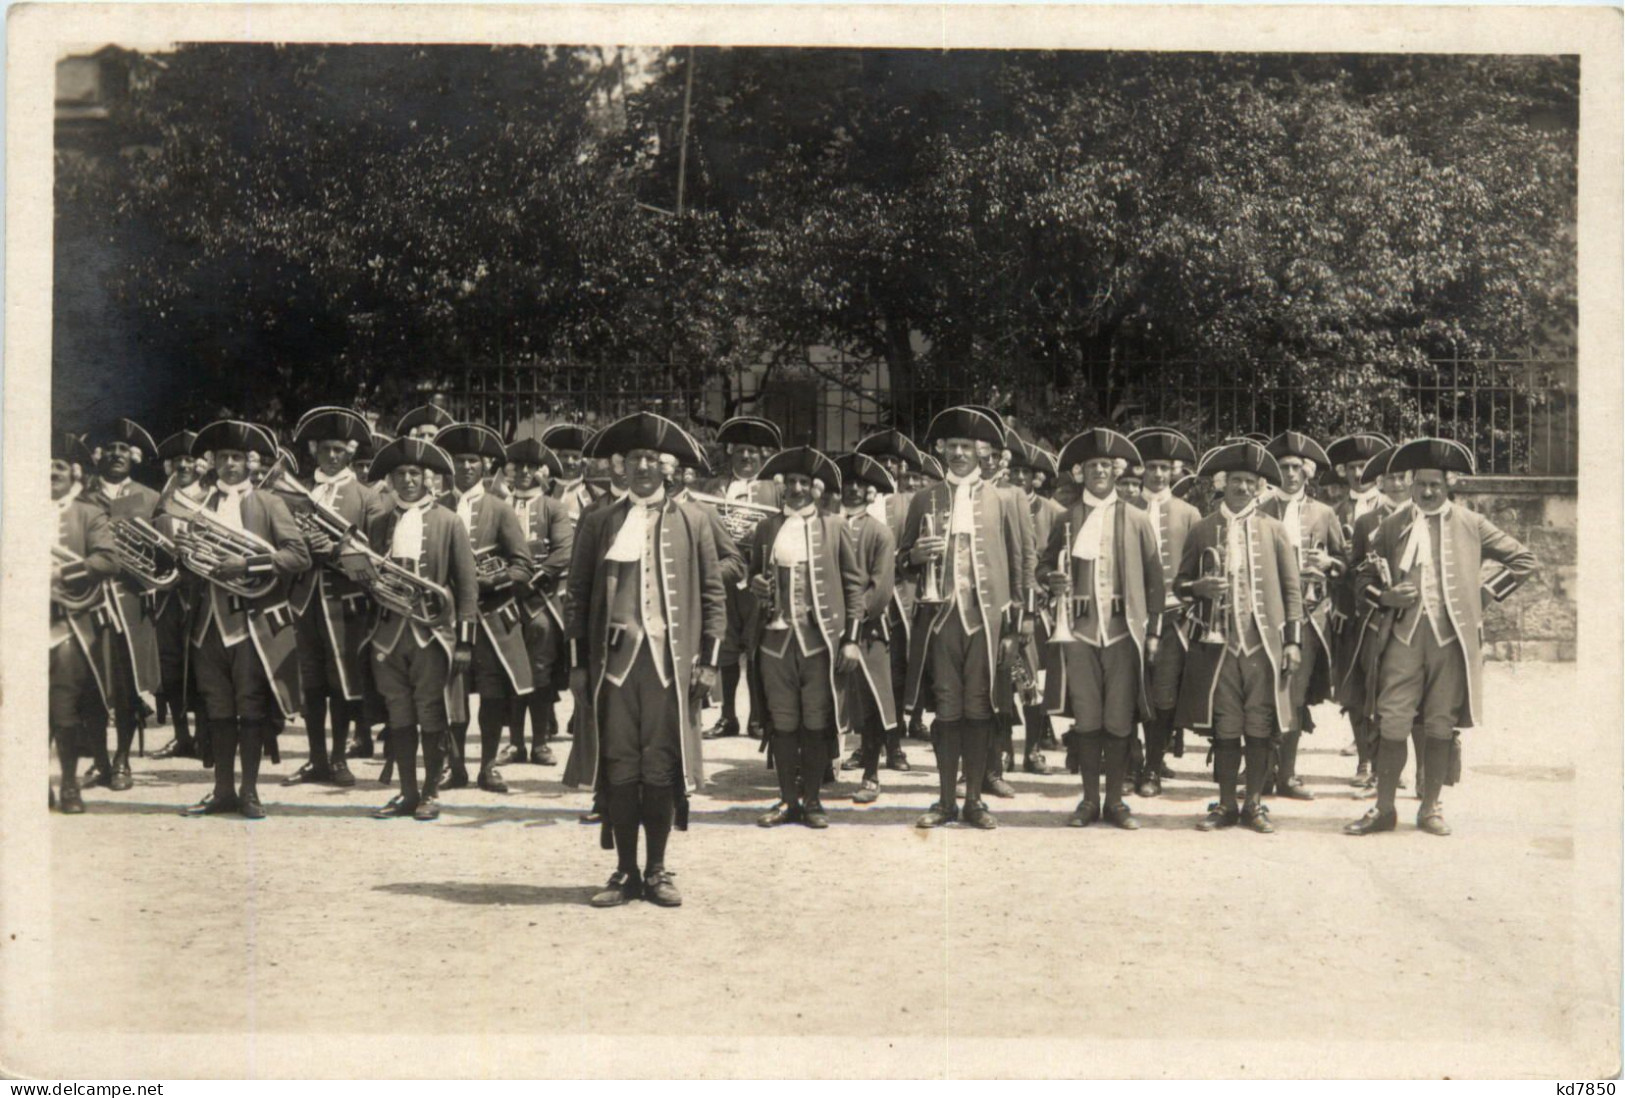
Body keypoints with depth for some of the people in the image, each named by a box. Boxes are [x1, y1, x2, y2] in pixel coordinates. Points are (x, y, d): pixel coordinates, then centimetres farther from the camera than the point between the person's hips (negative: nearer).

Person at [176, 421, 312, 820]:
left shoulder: (268, 504, 2)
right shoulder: (199, 504, 12)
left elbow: (299, 555, -8)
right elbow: (190, 561, 15)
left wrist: (248, 565, -17)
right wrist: (182, 550, -8)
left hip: (254, 621, -3)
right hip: (212, 619, 3)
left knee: (252, 708, 0)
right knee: (218, 710, 7)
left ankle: (249, 791, 8)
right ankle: (223, 790, 15)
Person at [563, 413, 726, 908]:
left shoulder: (690, 523, 8)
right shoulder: (599, 524, 9)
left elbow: (711, 594, 8)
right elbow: (579, 594, 9)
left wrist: (708, 660, 1)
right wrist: (577, 663, 3)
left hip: (670, 660, -1)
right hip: (613, 658, 1)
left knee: (662, 771, 1)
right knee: (618, 770, 2)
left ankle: (657, 872, 10)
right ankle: (625, 872, 10)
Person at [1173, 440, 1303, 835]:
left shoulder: (1274, 531, 8)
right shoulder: (1203, 530, 9)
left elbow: (1291, 591, 8)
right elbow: (1180, 583, 14)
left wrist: (1293, 641, 1)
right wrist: (1198, 588, -9)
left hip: (1264, 644, 0)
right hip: (1219, 643, 0)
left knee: (1259, 728, 1)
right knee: (1224, 728, 2)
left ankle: (1254, 804, 11)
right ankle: (1226, 805, 12)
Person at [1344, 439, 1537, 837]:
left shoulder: (1471, 525, 7)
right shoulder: (1392, 526, 10)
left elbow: (1524, 561, 11)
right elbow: (1365, 577, 15)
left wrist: (1486, 594, 4)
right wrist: (1385, 596, -6)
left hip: (1451, 637, 0)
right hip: (1403, 635, 0)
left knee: (1440, 727, 3)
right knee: (1392, 724, -4)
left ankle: (1431, 808, 13)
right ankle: (1384, 809, 5)